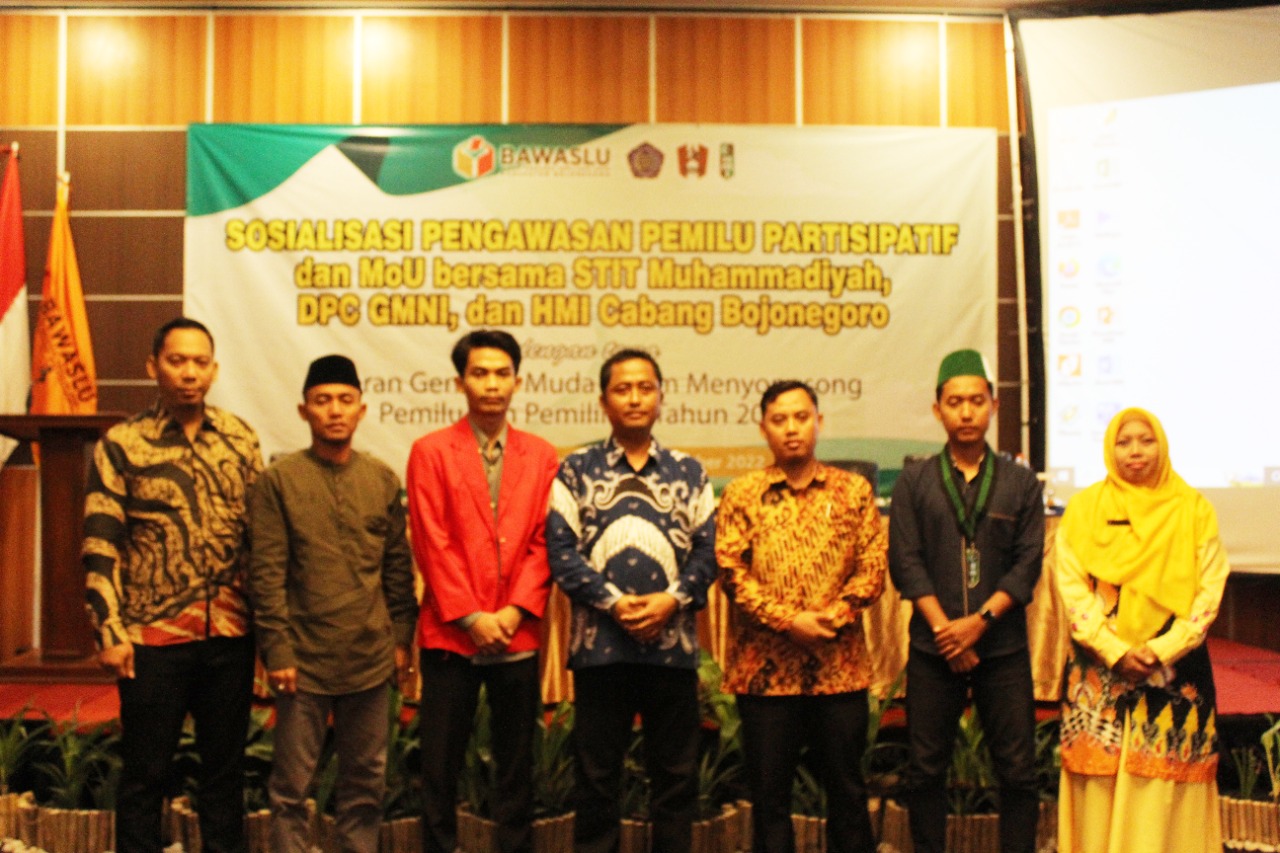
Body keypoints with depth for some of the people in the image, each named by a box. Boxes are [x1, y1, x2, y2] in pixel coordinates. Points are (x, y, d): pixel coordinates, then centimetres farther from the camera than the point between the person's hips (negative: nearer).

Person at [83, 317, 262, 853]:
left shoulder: (240, 439, 5)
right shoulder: (121, 445, -3)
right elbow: (100, 548, -4)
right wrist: (110, 634, -9)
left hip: (231, 635, 3)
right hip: (152, 639, -3)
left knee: (225, 770, 13)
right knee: (144, 775, 8)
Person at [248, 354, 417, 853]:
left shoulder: (383, 479, 6)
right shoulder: (278, 480, -4)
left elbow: (398, 565, 10)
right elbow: (267, 574, -7)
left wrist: (401, 638, 7)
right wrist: (276, 650, -11)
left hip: (371, 660, 3)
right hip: (304, 660, -3)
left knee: (366, 781, 13)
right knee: (292, 784, 7)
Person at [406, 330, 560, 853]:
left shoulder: (543, 457, 8)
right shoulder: (431, 452, 2)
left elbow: (544, 543, 3)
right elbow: (432, 544, -4)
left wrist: (515, 611, -10)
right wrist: (470, 618, -11)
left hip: (518, 635, 2)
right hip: (450, 634, -2)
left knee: (516, 765, 10)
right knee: (441, 766, 5)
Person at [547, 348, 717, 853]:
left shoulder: (689, 473, 11)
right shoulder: (575, 471, 6)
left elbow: (706, 550, 5)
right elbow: (562, 551, -3)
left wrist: (672, 600, -12)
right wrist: (614, 602, -14)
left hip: (673, 642, 2)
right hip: (599, 642, -1)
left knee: (677, 772, 9)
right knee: (596, 774, 7)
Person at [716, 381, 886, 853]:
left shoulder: (853, 490, 7)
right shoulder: (741, 493, 4)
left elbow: (873, 566, 2)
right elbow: (731, 570, -4)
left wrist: (834, 616, -12)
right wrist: (789, 620, -13)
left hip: (839, 667, 1)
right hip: (765, 668, -1)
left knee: (847, 788, 10)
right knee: (769, 793, 7)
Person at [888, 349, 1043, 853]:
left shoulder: (1020, 483, 8)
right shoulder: (914, 483, 6)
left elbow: (1028, 564, 1)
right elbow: (905, 563, -1)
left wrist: (979, 621, -11)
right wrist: (945, 630, -10)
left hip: (1003, 646, 0)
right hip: (932, 648, 0)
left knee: (1017, 769, 3)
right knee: (926, 770, 5)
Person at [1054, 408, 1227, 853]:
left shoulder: (1194, 509, 5)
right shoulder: (1084, 508, 5)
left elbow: (1209, 592, 0)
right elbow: (1072, 587, -1)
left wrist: (1161, 650, -12)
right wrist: (1117, 651, -11)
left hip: (1174, 668, 0)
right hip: (1099, 666, 0)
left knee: (1164, 794, -1)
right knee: (1099, 789, 1)